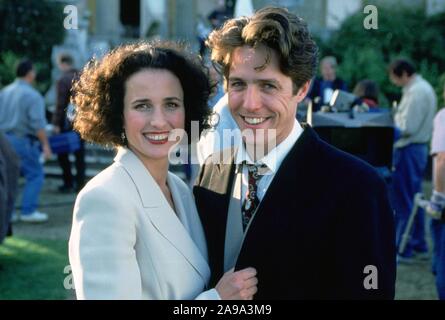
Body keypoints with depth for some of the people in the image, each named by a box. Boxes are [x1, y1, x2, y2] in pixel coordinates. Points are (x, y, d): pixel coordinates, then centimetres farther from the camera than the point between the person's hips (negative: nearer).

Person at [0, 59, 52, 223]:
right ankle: (28, 211, -4)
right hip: (22, 140, -7)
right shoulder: (32, 95, -11)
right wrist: (45, 144, -11)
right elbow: (37, 124, -16)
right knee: (35, 174, 2)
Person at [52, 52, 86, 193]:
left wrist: (56, 123, -11)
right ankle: (80, 183, 13)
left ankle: (68, 183, 3)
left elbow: (60, 104, -15)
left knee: (63, 154, 4)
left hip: (67, 123, -6)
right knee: (80, 153, 11)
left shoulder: (63, 80, -13)